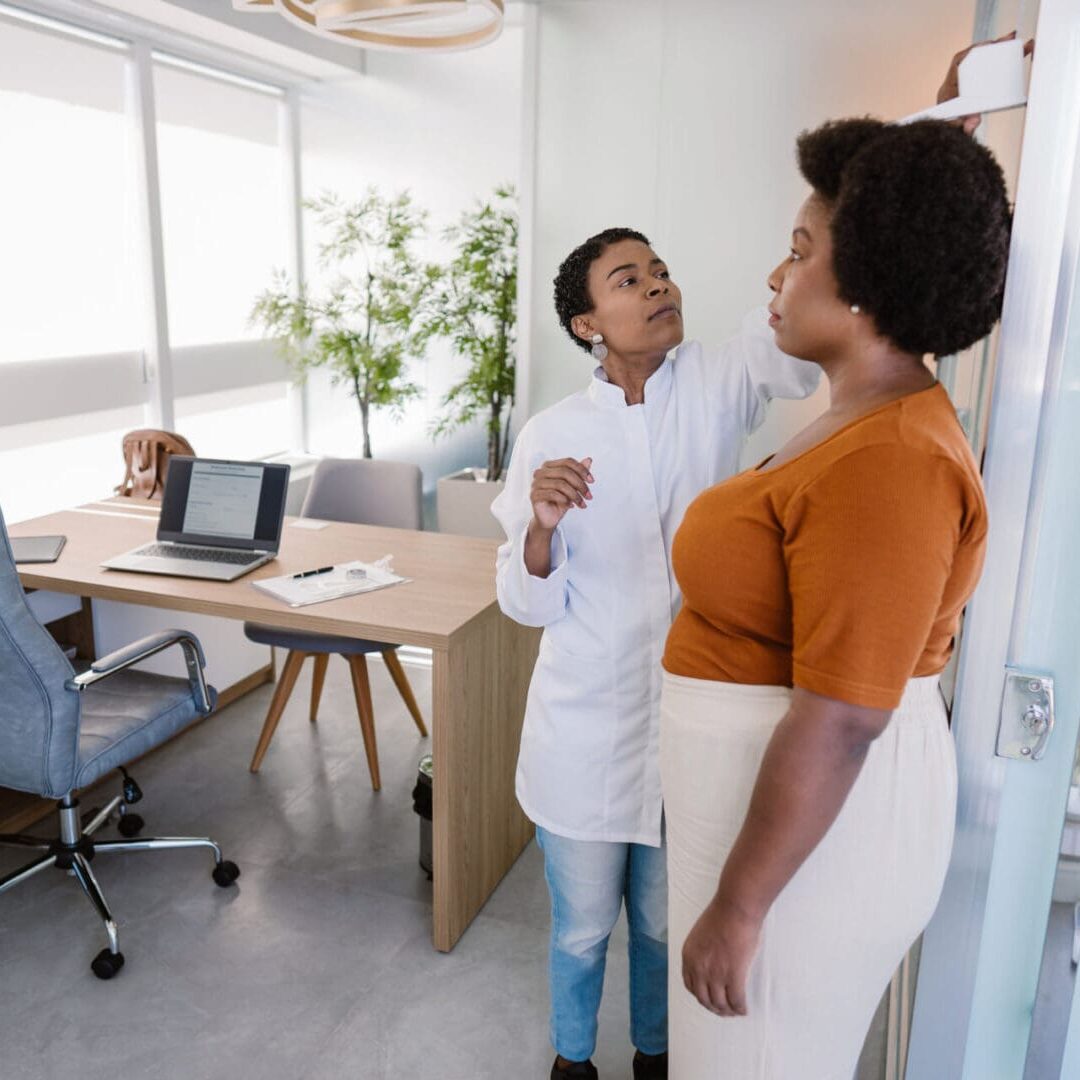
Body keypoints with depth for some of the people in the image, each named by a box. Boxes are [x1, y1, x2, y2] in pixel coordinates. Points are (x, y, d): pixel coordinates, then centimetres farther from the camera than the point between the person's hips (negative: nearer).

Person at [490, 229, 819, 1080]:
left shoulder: (717, 389, -6)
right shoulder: (551, 435, -7)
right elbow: (530, 604, -5)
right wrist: (541, 527, -25)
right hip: (587, 730, 0)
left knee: (667, 924, 21)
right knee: (583, 928, 19)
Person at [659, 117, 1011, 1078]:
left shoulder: (885, 462, -27)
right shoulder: (869, 420, 6)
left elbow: (840, 721, -27)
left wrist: (736, 907, -20)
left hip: (811, 836, -9)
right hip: (788, 807, 9)